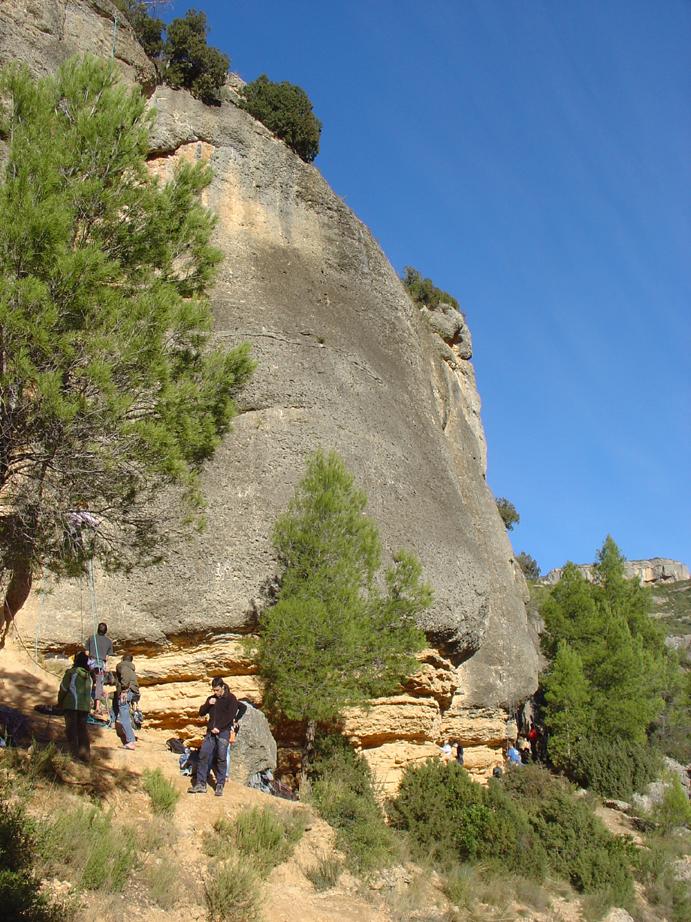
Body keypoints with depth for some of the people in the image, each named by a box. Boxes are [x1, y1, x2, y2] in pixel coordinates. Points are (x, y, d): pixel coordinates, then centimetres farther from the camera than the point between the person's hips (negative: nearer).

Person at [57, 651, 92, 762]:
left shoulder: (71, 672, -6)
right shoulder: (88, 676, 8)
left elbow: (63, 689, -3)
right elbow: (89, 692, 9)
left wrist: (60, 702, 10)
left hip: (71, 705, -4)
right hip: (85, 706, 5)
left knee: (71, 729, 2)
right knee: (82, 728, 12)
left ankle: (74, 754, -3)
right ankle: (85, 754, 10)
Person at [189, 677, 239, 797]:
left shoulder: (231, 698, -2)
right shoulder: (211, 698, 15)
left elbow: (230, 716, -10)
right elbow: (201, 713, 16)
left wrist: (218, 728, -15)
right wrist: (208, 704, -3)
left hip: (223, 732, -5)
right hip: (211, 732, 5)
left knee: (221, 758, -6)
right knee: (204, 755, -4)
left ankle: (220, 786, -2)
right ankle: (201, 784, -1)